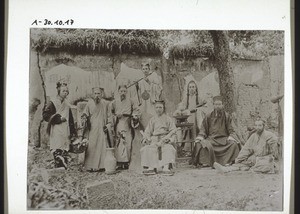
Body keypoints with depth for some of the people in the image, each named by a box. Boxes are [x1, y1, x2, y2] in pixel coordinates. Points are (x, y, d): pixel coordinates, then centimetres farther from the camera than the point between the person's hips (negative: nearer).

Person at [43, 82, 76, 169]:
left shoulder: (67, 104, 18)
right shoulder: (52, 102, 0)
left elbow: (71, 119, 20)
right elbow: (45, 115, -7)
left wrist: (73, 132, 14)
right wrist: (58, 118, -11)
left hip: (65, 131, 6)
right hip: (56, 131, -6)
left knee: (65, 151, 2)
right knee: (58, 151, -15)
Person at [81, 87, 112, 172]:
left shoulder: (106, 103, 9)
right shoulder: (89, 103, 4)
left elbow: (109, 116, 11)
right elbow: (85, 114, 6)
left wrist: (108, 125, 0)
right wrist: (84, 117, -15)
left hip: (102, 128, 2)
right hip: (92, 128, -2)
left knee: (103, 146, -1)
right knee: (92, 147, -5)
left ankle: (101, 165, 3)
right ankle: (91, 166, -3)